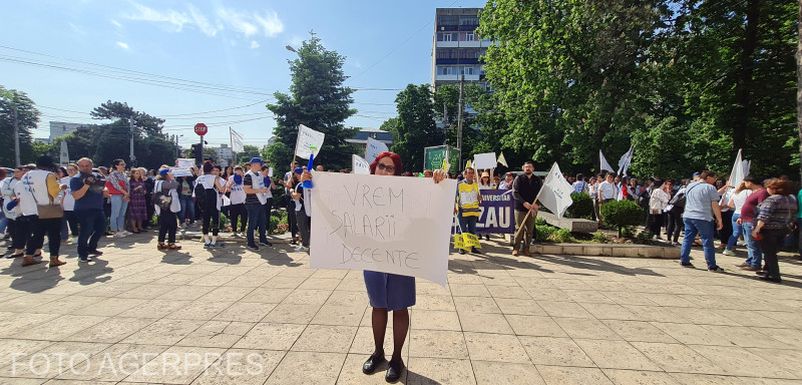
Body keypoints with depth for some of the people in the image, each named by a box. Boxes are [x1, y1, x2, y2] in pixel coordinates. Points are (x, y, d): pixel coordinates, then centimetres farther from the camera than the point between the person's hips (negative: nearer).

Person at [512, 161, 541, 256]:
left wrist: (537, 204, -12)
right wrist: (524, 202, -19)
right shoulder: (519, 178, 2)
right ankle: (515, 248, 7)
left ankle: (526, 248, 15)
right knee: (519, 229, -2)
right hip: (520, 208, -3)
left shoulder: (537, 180, 11)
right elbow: (515, 193, -6)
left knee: (530, 230, 6)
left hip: (533, 208, 3)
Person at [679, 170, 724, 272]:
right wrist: (719, 220, -4)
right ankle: (712, 266, 6)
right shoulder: (710, 188, -7)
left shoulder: (689, 186, 11)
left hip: (687, 216, 6)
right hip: (703, 218, -6)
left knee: (687, 239, 11)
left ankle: (684, 261, 12)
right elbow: (715, 206, -8)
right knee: (708, 242, 1)